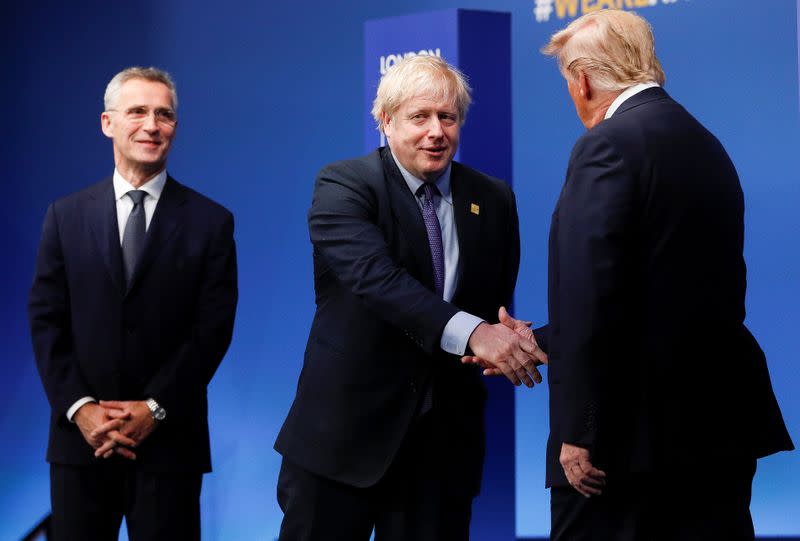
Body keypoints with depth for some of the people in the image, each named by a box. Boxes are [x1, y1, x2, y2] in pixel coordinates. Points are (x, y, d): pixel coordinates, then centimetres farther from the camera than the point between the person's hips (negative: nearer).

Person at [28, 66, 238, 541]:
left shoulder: (211, 222, 2)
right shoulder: (66, 216, 7)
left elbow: (213, 328, -3)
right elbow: (46, 320, 3)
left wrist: (154, 408, -11)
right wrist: (79, 407, -9)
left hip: (169, 438, -1)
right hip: (81, 437, 2)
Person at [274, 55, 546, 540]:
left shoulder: (494, 200, 7)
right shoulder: (342, 187, -8)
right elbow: (374, 277, -25)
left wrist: (506, 338, -7)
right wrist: (470, 332, -37)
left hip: (446, 437, 4)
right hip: (344, 431, -4)